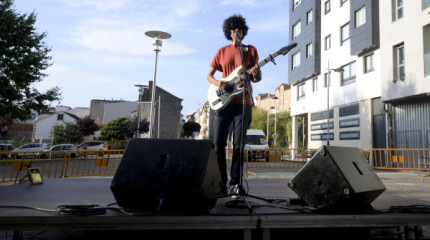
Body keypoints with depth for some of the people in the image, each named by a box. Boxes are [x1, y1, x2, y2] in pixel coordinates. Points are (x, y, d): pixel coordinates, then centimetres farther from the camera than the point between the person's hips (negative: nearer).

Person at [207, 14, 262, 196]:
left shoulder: (251, 50, 12)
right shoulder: (222, 51, 15)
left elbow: (257, 78, 10)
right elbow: (209, 75, 15)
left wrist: (255, 74, -14)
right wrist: (216, 83, -7)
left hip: (243, 102, -1)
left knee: (238, 145, -3)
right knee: (218, 144, -2)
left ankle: (234, 183, 6)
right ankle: (221, 181, 14)